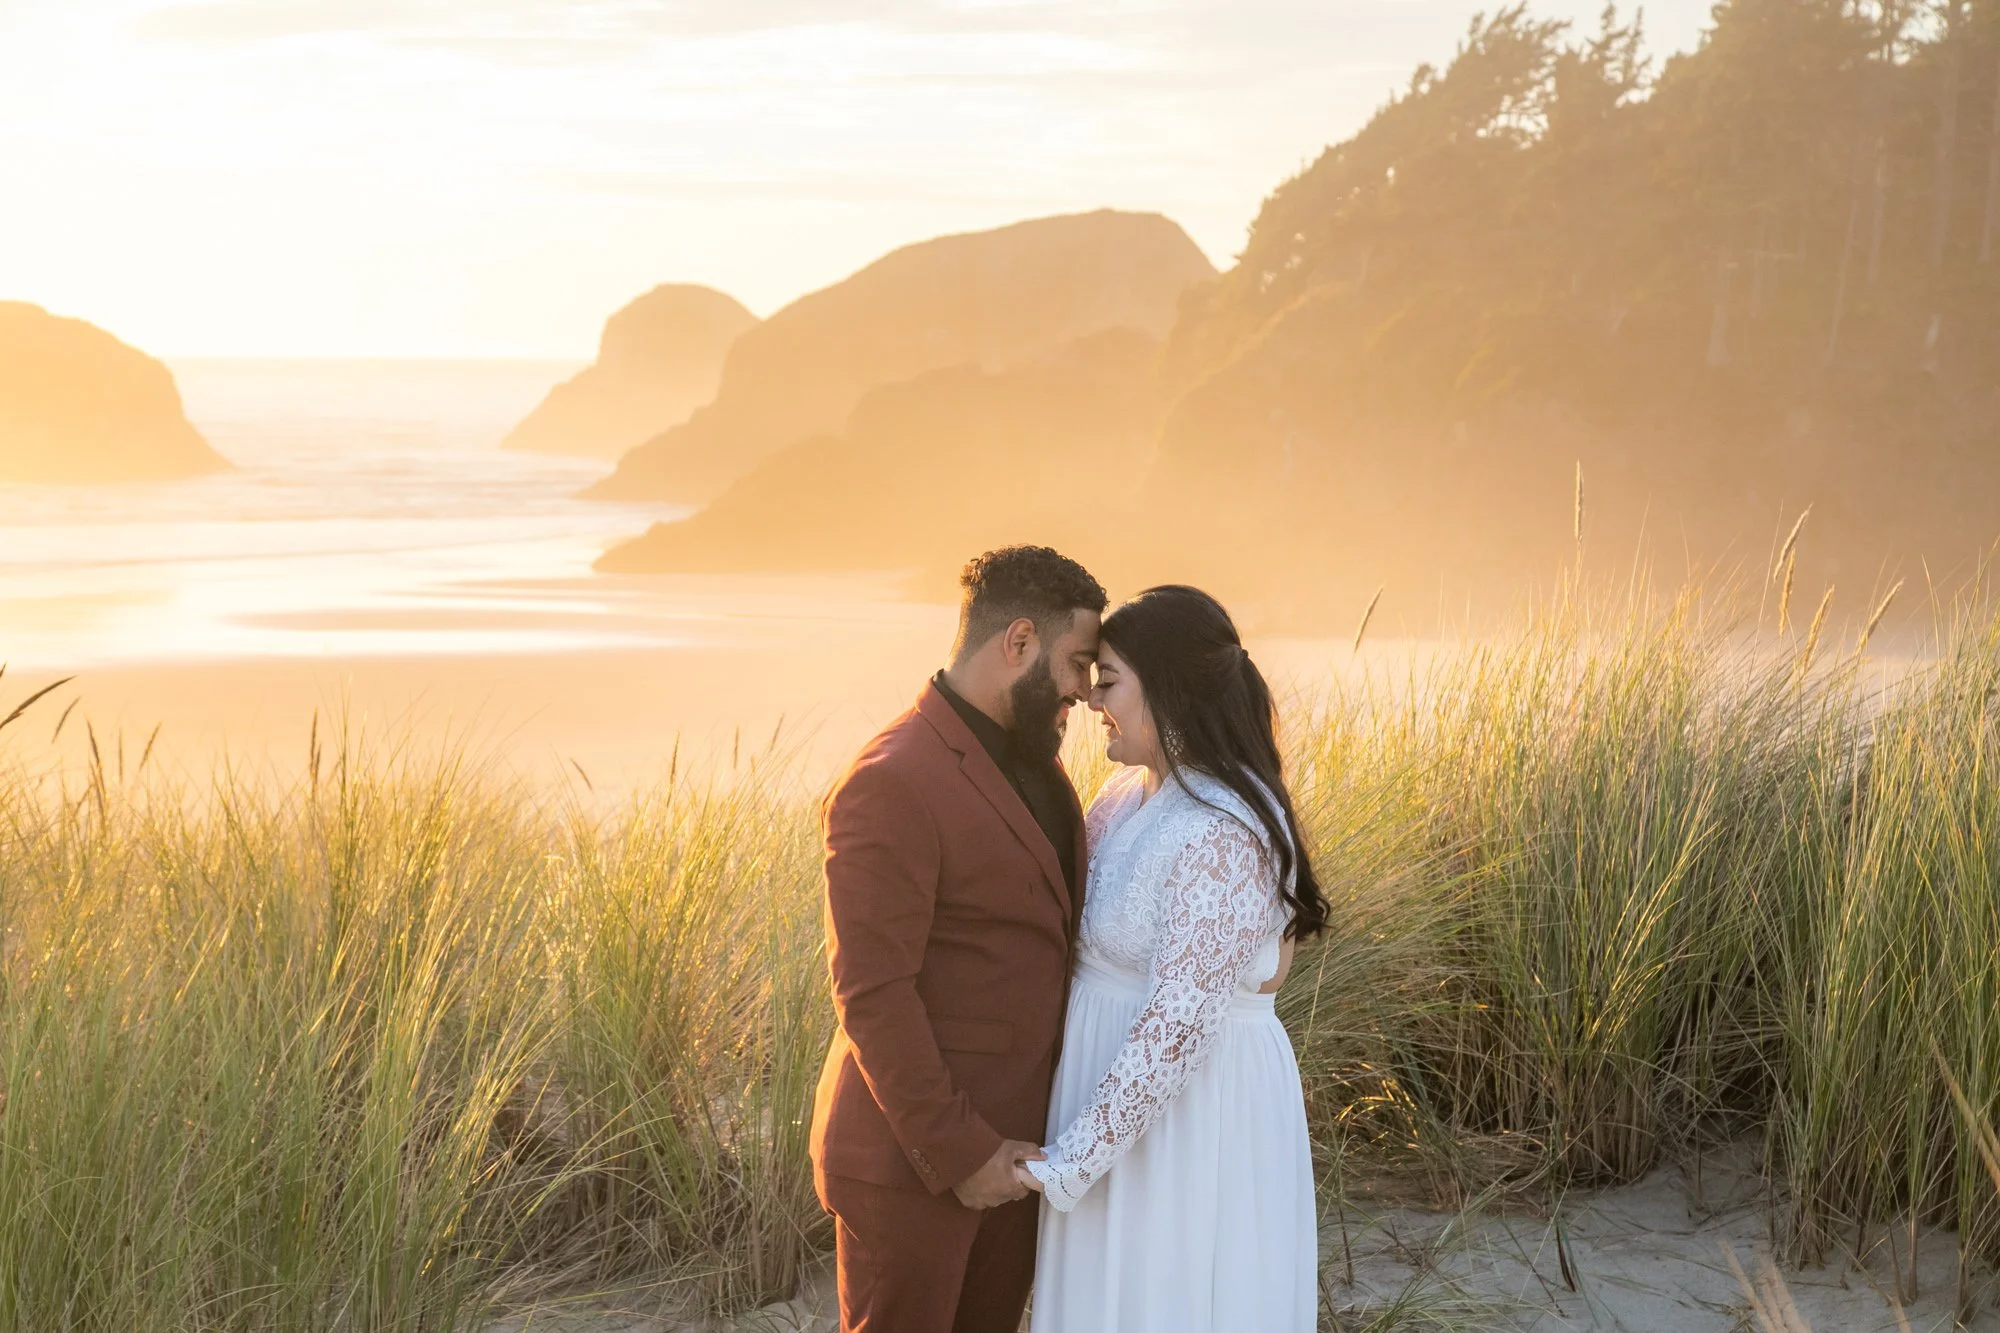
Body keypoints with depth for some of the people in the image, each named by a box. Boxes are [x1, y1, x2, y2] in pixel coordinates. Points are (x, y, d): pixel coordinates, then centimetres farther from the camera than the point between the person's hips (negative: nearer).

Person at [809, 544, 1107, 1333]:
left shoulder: (1025, 760, 8)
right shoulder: (890, 786, -20)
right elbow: (872, 996, -21)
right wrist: (956, 1153, -20)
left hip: (1009, 1132, 8)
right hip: (910, 1153, -8)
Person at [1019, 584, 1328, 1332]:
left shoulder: (1221, 835, -25)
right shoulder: (1134, 791, 4)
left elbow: (1180, 1024, -26)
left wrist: (1068, 1162, -22)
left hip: (1192, 1116, -9)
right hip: (1128, 1089, 9)